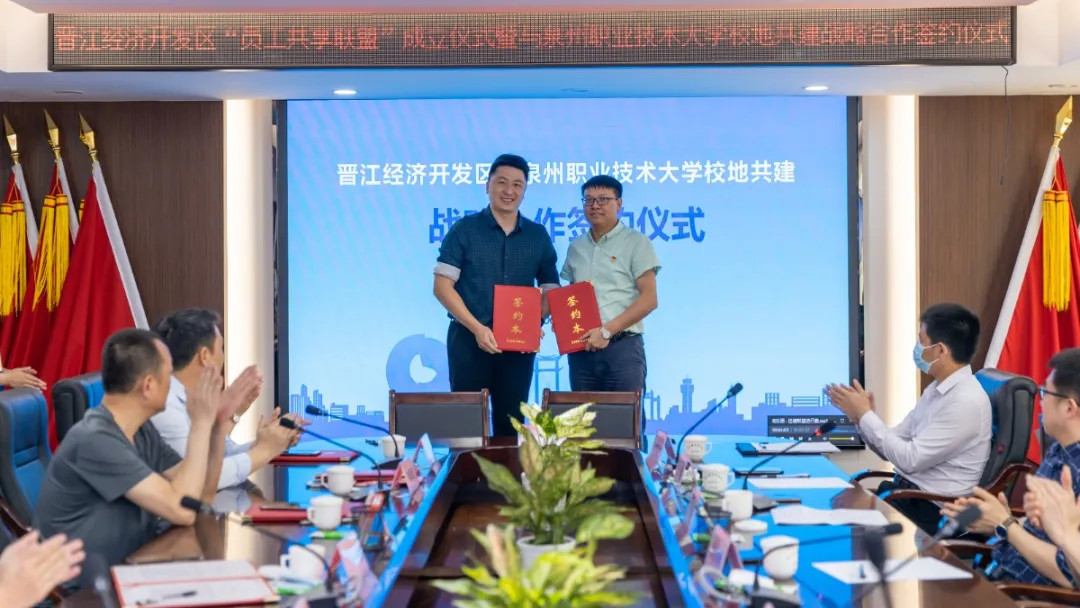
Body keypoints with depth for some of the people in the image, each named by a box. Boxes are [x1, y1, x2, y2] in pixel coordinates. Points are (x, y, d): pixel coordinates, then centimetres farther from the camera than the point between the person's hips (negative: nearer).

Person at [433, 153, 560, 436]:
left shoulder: (538, 236, 9)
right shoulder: (465, 229, -1)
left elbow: (551, 290, 12)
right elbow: (442, 286, -6)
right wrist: (476, 327, -16)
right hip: (469, 338, -3)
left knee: (511, 423, 8)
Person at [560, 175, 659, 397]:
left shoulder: (636, 243, 0)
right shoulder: (576, 247, 15)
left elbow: (649, 299, -7)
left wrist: (608, 330, -14)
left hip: (622, 347, -5)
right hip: (581, 349, 5)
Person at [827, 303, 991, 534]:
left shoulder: (966, 402, -20)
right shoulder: (936, 389, 9)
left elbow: (910, 459, -21)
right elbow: (897, 445, 10)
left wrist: (865, 414, -14)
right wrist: (862, 417, -7)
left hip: (932, 509, -8)